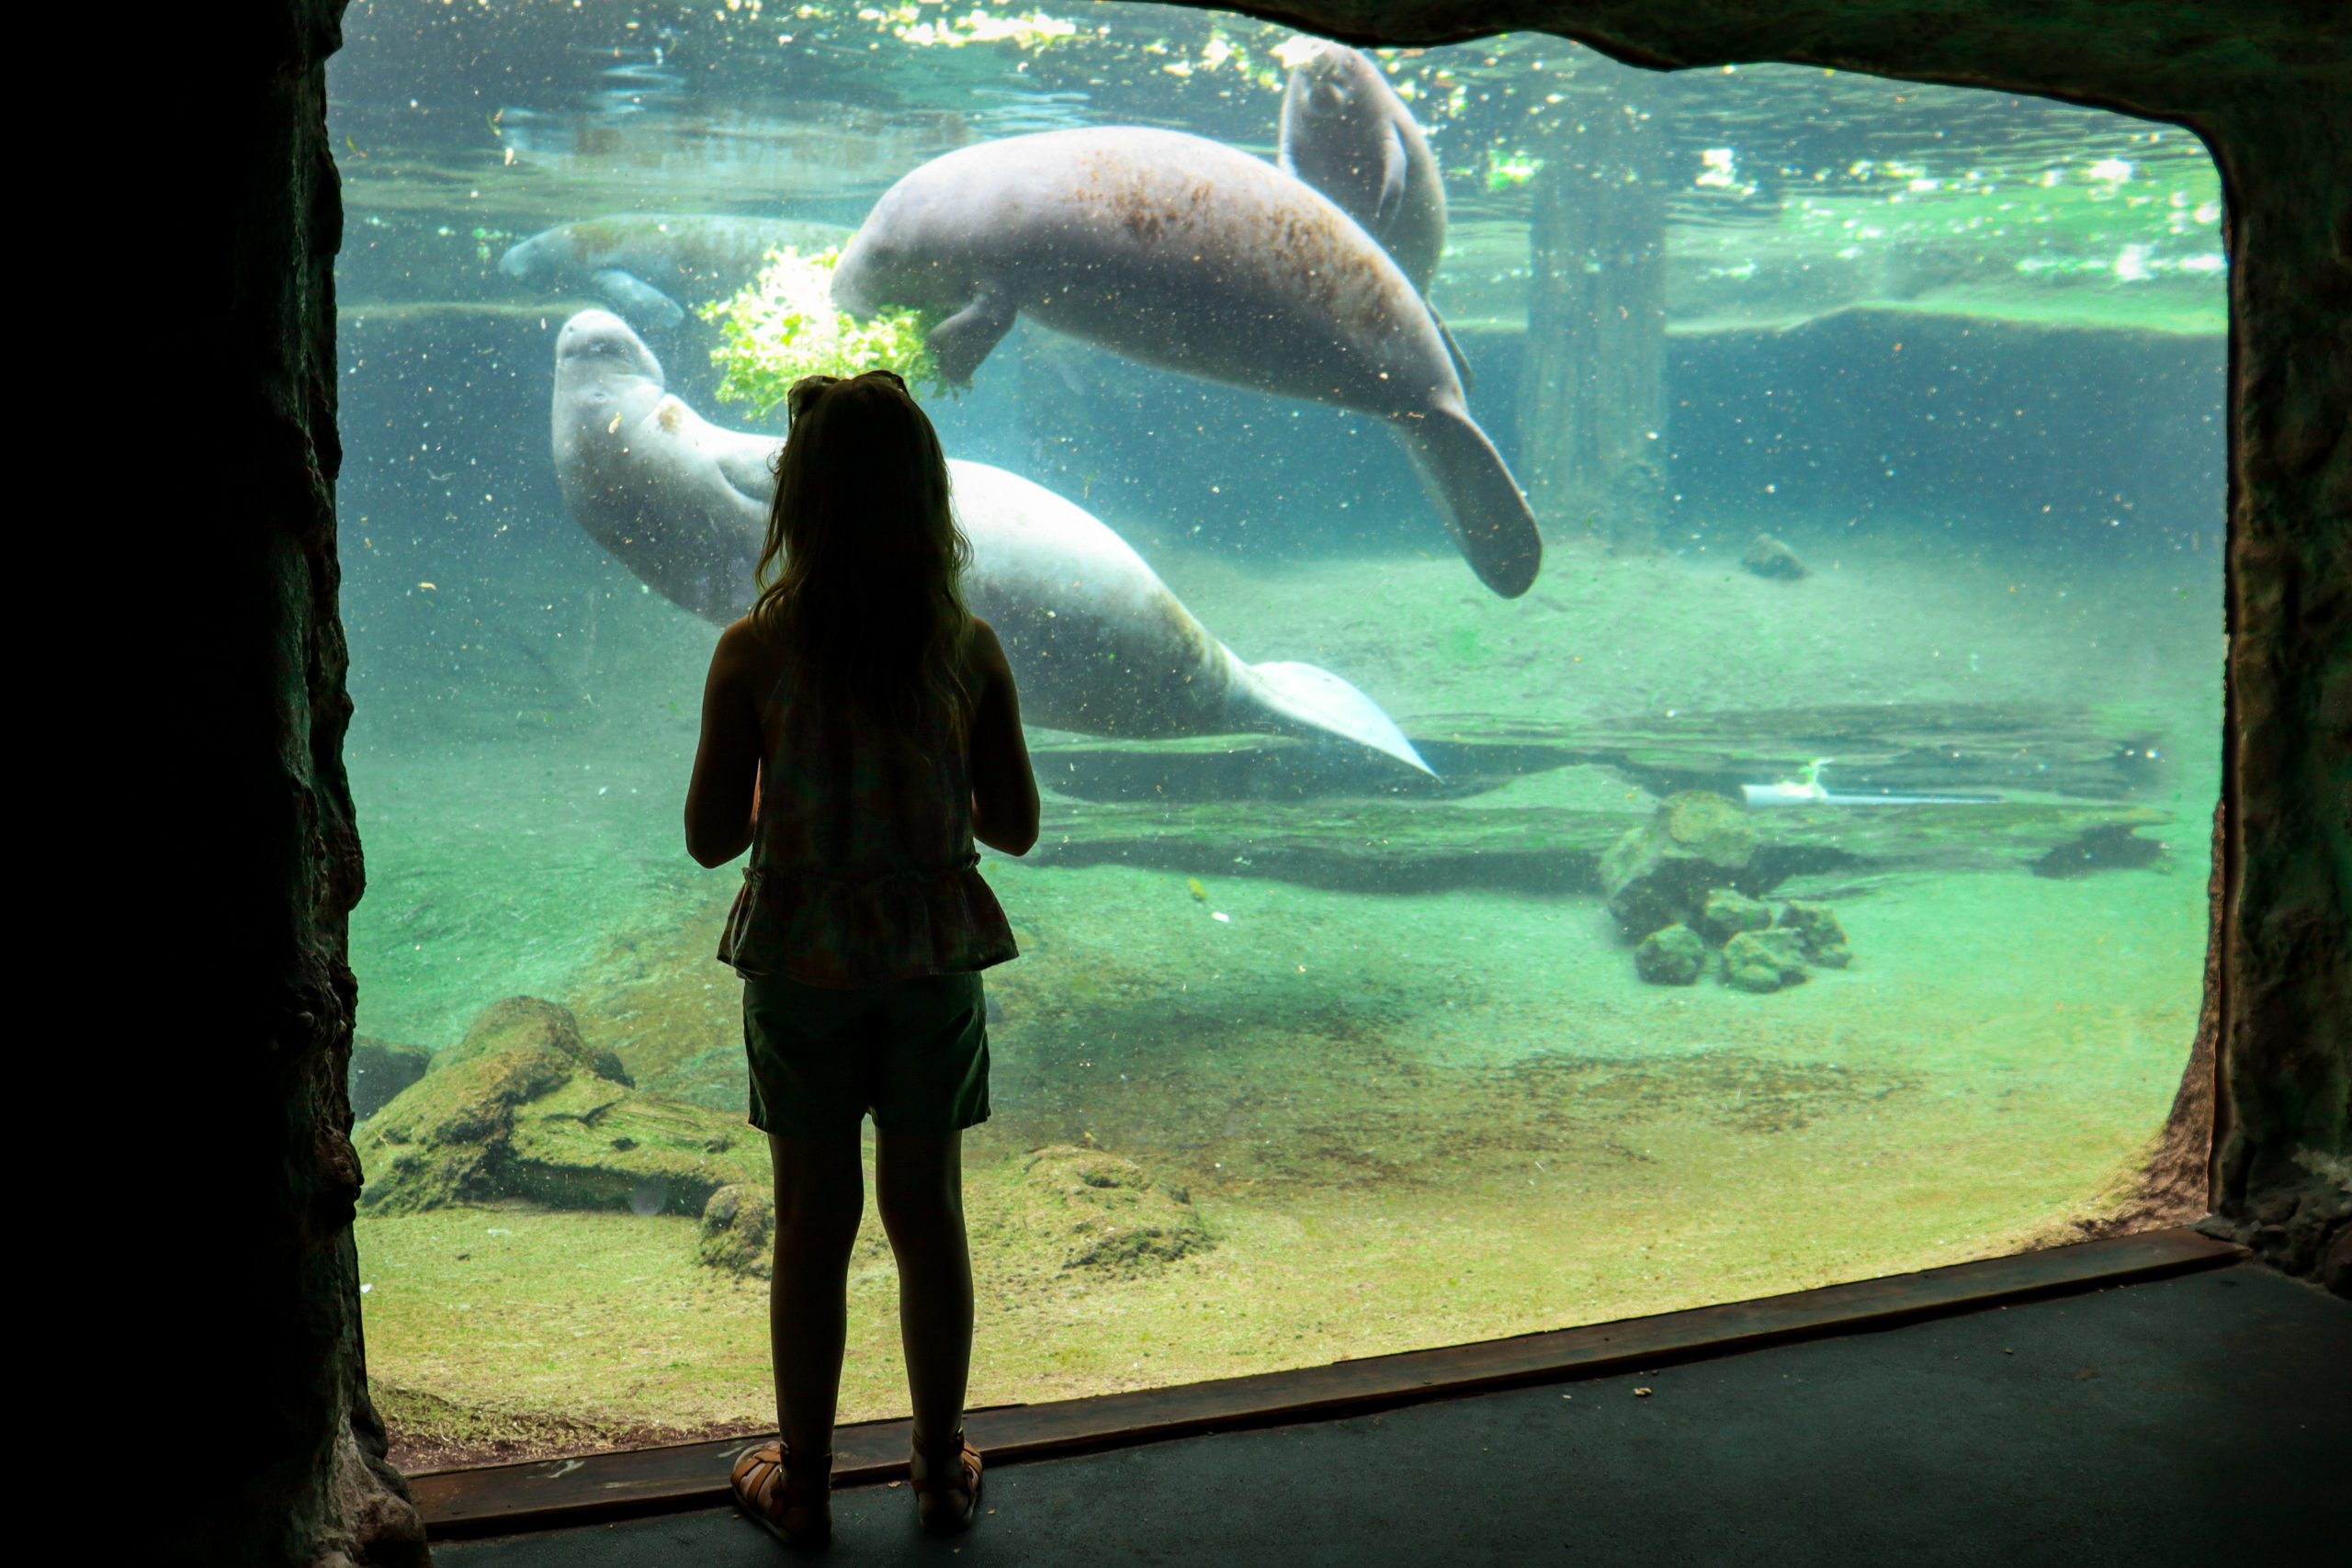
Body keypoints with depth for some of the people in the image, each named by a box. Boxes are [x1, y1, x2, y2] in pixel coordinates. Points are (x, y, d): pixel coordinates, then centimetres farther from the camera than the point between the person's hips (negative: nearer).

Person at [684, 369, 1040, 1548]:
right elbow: (1014, 825, -2)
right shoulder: (969, 650, -7)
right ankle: (941, 1470, 28)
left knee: (812, 1220, 11)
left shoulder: (754, 653, -12)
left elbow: (711, 835, -7)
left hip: (800, 966, -1)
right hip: (934, 963, 1)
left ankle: (801, 1481, 26)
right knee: (927, 1210, 14)